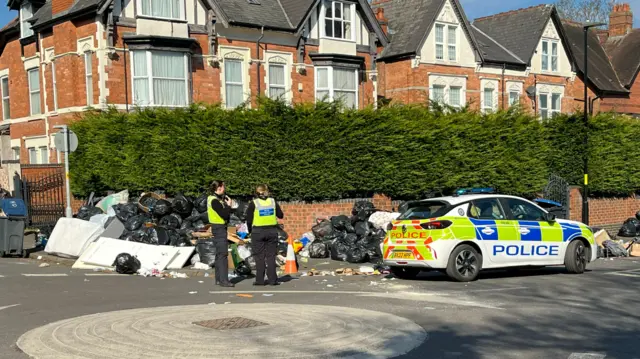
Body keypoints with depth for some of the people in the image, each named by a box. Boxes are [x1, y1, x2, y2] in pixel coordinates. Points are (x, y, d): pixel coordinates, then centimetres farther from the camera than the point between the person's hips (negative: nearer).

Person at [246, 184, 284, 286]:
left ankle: (260, 280, 4)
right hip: (272, 231, 2)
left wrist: (250, 230, 11)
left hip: (258, 232, -2)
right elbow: (281, 215, 10)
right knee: (271, 256, 7)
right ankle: (272, 280, 5)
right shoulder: (273, 201, 3)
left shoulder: (253, 203, -5)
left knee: (259, 257, 5)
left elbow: (249, 220, -5)